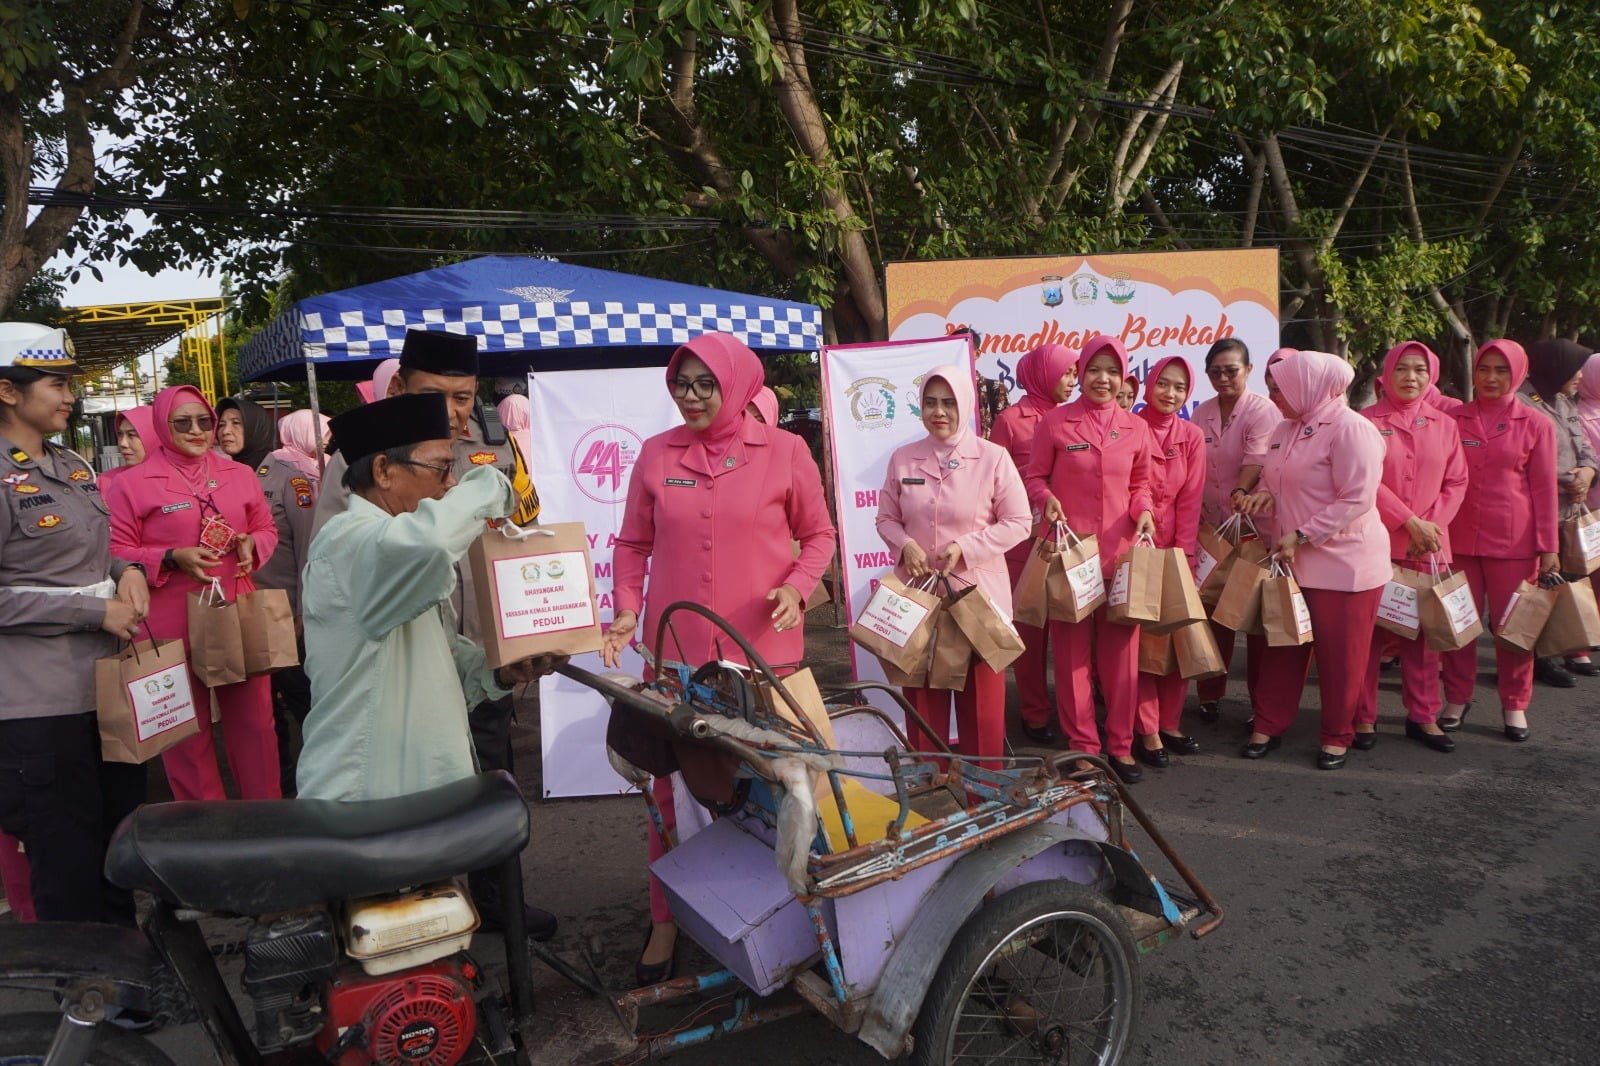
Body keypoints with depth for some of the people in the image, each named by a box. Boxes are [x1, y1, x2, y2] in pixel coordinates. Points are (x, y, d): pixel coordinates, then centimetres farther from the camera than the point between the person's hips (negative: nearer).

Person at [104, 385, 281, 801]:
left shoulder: (241, 475, 9)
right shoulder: (130, 484, -3)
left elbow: (267, 529, 17)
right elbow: (114, 554, -3)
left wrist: (252, 545, -6)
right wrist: (172, 559, -18)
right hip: (172, 626, -3)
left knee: (253, 717, 11)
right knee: (187, 728, 8)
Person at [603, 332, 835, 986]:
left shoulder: (783, 452, -2)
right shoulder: (656, 455, 2)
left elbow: (818, 534, 5)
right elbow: (633, 544, 8)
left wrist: (797, 586, -12)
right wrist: (627, 611, -5)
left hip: (762, 645, -1)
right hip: (675, 646, 2)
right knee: (672, 784, 8)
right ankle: (667, 919, 25)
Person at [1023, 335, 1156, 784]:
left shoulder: (1136, 428, 9)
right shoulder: (1055, 423, -1)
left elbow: (1140, 483, 17)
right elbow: (1033, 477, 4)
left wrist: (1143, 511, -2)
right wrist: (1048, 499, -16)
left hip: (1121, 550, 3)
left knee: (1121, 649, 6)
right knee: (1072, 649, 2)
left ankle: (1120, 744, 19)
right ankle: (1082, 744, 15)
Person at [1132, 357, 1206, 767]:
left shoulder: (1192, 437, 4)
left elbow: (1190, 499, 2)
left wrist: (1183, 553, -5)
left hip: (1177, 549, 4)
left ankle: (1170, 723, 19)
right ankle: (1148, 731, 5)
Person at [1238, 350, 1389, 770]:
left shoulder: (1351, 429, -16)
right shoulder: (1285, 429, 10)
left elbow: (1357, 500, -20)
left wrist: (1301, 535, -22)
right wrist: (1266, 495, -2)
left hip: (1344, 563, -7)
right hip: (1290, 561, 7)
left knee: (1340, 655, 5)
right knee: (1283, 648, 13)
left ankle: (1337, 736, 21)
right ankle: (1268, 725, 25)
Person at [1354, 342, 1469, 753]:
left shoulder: (1445, 425, 9)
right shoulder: (1367, 421, -2)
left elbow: (1456, 482, 8)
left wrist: (1433, 524, -7)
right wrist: (1409, 522, -13)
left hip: (1429, 545, 3)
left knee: (1424, 630, 8)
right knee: (1370, 629, 1)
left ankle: (1423, 716, 19)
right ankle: (1364, 717, 10)